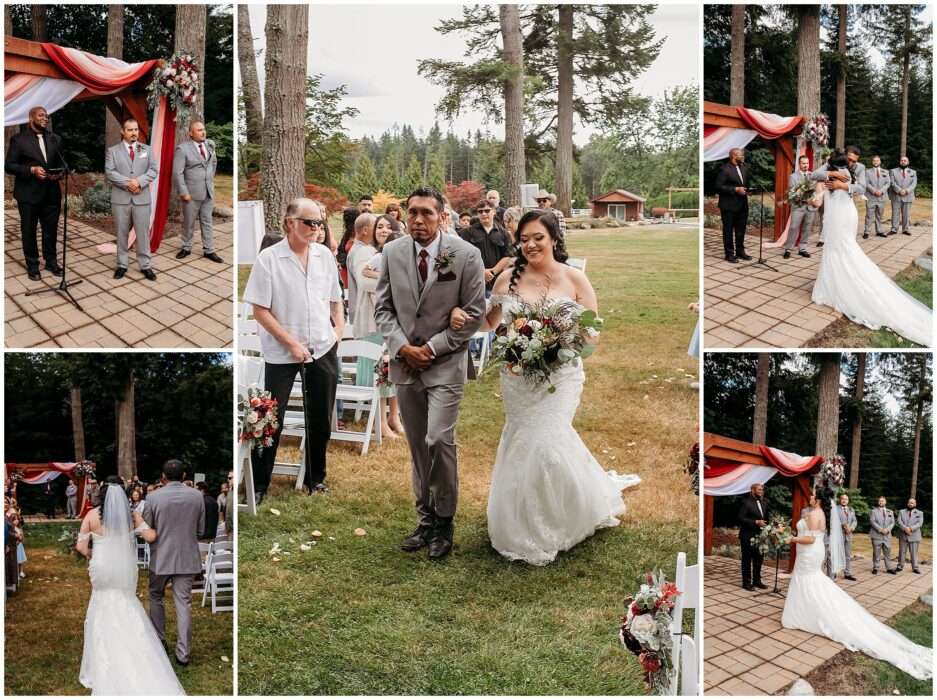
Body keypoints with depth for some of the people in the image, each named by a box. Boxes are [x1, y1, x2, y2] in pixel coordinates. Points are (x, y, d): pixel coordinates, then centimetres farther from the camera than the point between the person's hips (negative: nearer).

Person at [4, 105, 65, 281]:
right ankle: (32, 266, 17)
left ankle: (51, 262, 25)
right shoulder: (18, 139, -4)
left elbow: (61, 163, 15)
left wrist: (59, 173, -7)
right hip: (29, 194, -3)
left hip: (51, 193, 3)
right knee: (29, 232, 7)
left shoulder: (55, 139, 9)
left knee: (51, 231, 10)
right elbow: (9, 166, -7)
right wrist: (32, 170, -19)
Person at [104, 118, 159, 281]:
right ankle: (122, 264, 15)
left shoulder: (146, 149, 10)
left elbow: (154, 170, 0)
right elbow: (109, 172, -6)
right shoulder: (113, 150, 5)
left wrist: (139, 181, -15)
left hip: (142, 198, 1)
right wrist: (127, 183, -18)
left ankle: (145, 265, 9)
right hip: (120, 198, -1)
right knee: (121, 233, 6)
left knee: (143, 233, 2)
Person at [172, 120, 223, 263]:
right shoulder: (183, 148, -14)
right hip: (192, 192, -5)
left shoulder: (210, 144, 5)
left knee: (207, 221, 10)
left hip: (208, 192, 5)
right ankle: (186, 248, 23)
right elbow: (177, 172, -15)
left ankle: (208, 250, 15)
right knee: (188, 222, 9)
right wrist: (183, 192, -18)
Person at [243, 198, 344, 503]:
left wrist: (339, 331, 2)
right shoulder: (269, 259, -10)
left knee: (320, 419, 13)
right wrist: (292, 344, -14)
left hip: (323, 349, 4)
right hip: (281, 352, -4)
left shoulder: (324, 255, 4)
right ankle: (259, 484, 14)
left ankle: (316, 478, 29)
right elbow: (260, 310, -10)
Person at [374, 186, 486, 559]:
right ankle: (425, 519, 21)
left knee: (439, 440, -12)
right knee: (417, 447, 10)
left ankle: (444, 522, 6)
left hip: (445, 363, -4)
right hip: (405, 362, 4)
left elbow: (474, 311, -6)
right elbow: (382, 306, 7)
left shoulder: (466, 254, -7)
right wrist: (401, 346, -8)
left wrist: (432, 347, -10)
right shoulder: (392, 252, 2)